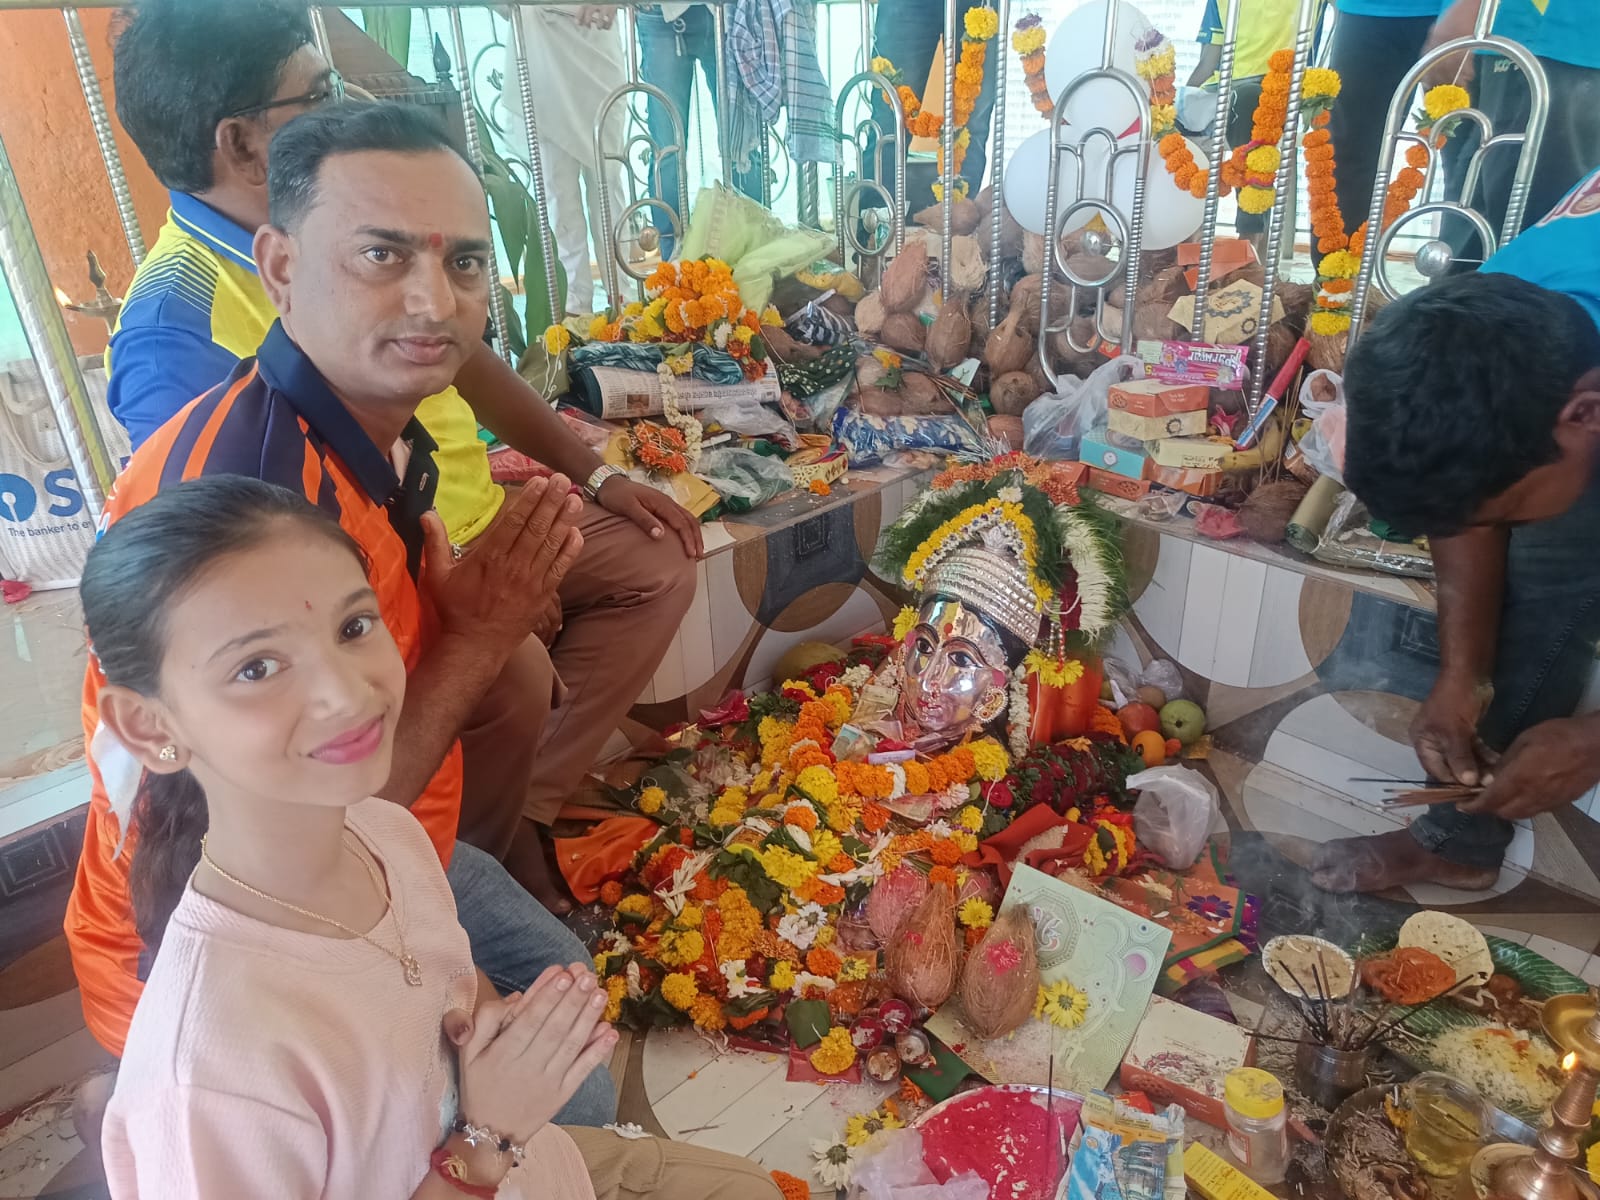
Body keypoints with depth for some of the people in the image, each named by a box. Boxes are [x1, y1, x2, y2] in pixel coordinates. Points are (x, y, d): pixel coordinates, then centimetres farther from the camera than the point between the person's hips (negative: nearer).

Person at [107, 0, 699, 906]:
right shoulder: (175, 321, -20)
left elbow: (465, 359, 13)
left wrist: (597, 475, 9)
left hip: (480, 523, 9)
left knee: (659, 563, 6)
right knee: (512, 673, -33)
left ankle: (528, 807, 9)